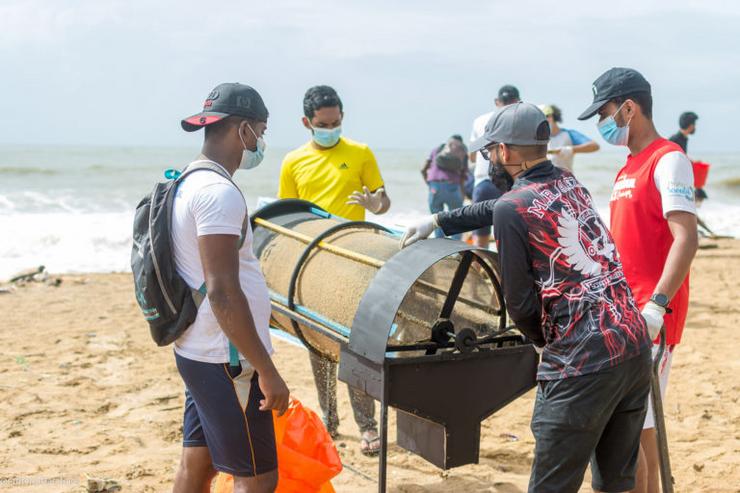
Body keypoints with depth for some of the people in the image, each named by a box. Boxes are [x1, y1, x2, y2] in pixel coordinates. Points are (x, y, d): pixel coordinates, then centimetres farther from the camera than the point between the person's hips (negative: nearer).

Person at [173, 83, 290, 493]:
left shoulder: (188, 183, 12)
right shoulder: (218, 193, -19)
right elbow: (222, 293, -25)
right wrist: (267, 372, -22)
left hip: (196, 350, 10)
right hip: (225, 361, -10)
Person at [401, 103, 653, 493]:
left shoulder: (513, 207, -9)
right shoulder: (569, 183, 14)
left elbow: (519, 301, -6)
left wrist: (542, 341, 13)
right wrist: (439, 221, 40)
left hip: (583, 362, -8)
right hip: (636, 347, 8)